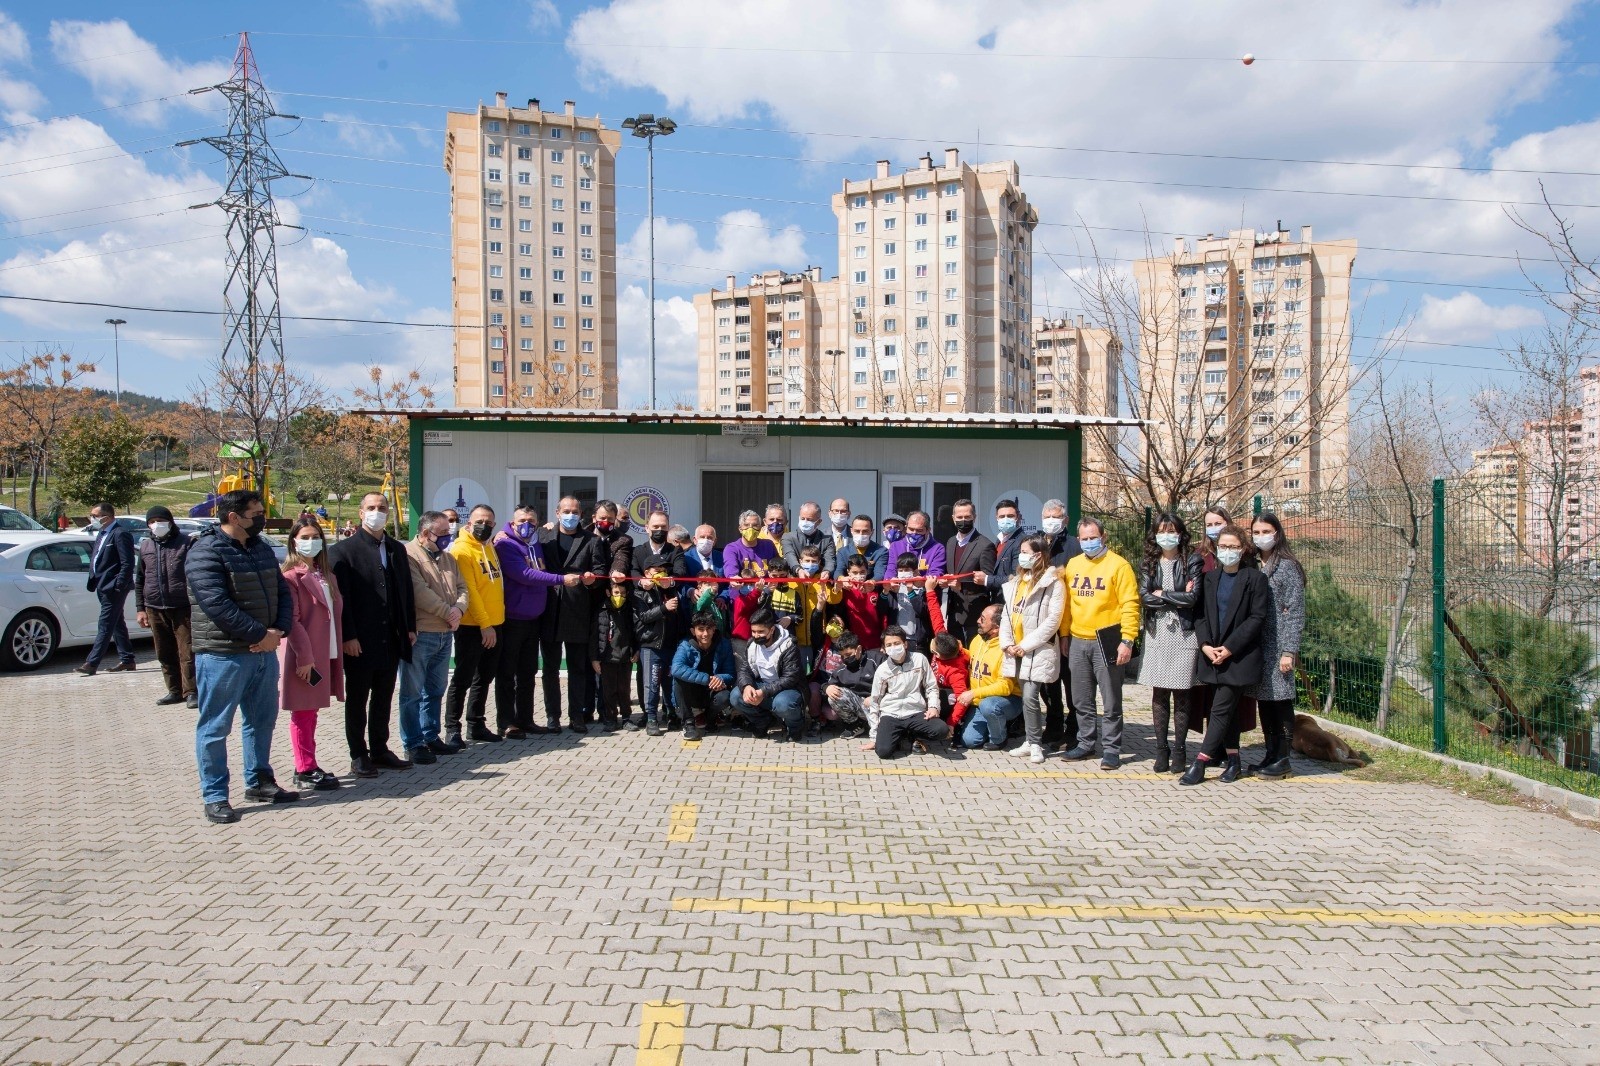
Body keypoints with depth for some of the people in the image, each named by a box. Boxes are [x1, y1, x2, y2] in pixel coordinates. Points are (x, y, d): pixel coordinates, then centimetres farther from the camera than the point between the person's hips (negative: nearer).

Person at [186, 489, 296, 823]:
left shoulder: (261, 548, 11)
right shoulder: (206, 552, -14)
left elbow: (282, 591, 11)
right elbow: (218, 605, -23)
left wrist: (278, 630, -7)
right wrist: (260, 635, -19)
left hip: (264, 651, 8)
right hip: (223, 654, -8)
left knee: (262, 720, 17)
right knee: (215, 727, 3)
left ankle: (259, 781, 31)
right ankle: (214, 796, 12)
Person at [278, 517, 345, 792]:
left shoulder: (325, 576, 14)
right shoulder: (291, 576, -11)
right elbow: (291, 620, -16)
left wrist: (337, 652, 10)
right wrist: (304, 656, -20)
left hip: (324, 655, 8)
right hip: (303, 657, -8)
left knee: (310, 712, 14)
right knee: (302, 714, 1)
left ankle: (306, 767, 22)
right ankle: (305, 771, 7)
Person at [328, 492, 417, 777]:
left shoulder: (397, 549, 12)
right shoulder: (343, 550, -5)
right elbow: (340, 596, -11)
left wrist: (410, 628, 8)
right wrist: (348, 636, -15)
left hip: (391, 641, 5)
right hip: (360, 642, -5)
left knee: (384, 700, 14)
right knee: (357, 701, 7)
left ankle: (380, 751, 24)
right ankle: (358, 756, 16)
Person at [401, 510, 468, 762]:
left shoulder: (447, 557, 15)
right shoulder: (408, 555, -11)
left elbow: (461, 588, 13)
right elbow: (420, 592, -20)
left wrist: (459, 609, -8)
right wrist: (448, 612, -13)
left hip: (445, 634, 8)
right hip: (419, 634, -8)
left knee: (435, 690, 15)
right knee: (412, 692, 0)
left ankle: (430, 737, 26)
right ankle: (413, 744, 7)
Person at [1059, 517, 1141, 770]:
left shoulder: (1118, 565, -7)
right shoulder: (1072, 564, 10)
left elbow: (1129, 605, -11)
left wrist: (1127, 640, -16)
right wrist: (1064, 634, 13)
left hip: (1106, 642, -5)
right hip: (1077, 642, 5)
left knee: (1111, 702, 1)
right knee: (1082, 701, 13)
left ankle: (1111, 749, 10)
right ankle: (1086, 744, 24)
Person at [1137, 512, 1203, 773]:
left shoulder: (1192, 562, 1)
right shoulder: (1149, 564, 9)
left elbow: (1193, 597, -11)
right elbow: (1144, 597, -4)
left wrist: (1162, 594, -5)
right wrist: (1177, 597, -9)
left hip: (1183, 634, -3)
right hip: (1157, 634, 3)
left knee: (1181, 694, 1)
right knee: (1158, 693, 4)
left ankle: (1179, 750, 9)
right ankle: (1161, 749, 11)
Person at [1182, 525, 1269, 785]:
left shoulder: (1255, 578, -4)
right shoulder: (1210, 578, 10)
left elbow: (1257, 618, -10)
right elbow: (1200, 614, 8)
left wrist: (1229, 648, -14)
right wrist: (1205, 644, -7)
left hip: (1239, 657, -5)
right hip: (1211, 654, 5)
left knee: (1220, 710, -8)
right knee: (1227, 709, 13)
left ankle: (1200, 763, -9)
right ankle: (1232, 758, 24)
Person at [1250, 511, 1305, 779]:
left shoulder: (1287, 566, -5)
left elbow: (1296, 612, -9)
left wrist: (1290, 651, -14)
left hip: (1278, 646, -6)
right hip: (1257, 644, 6)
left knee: (1280, 700, -1)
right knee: (1264, 700, 10)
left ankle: (1283, 759, 6)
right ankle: (1271, 754, 19)